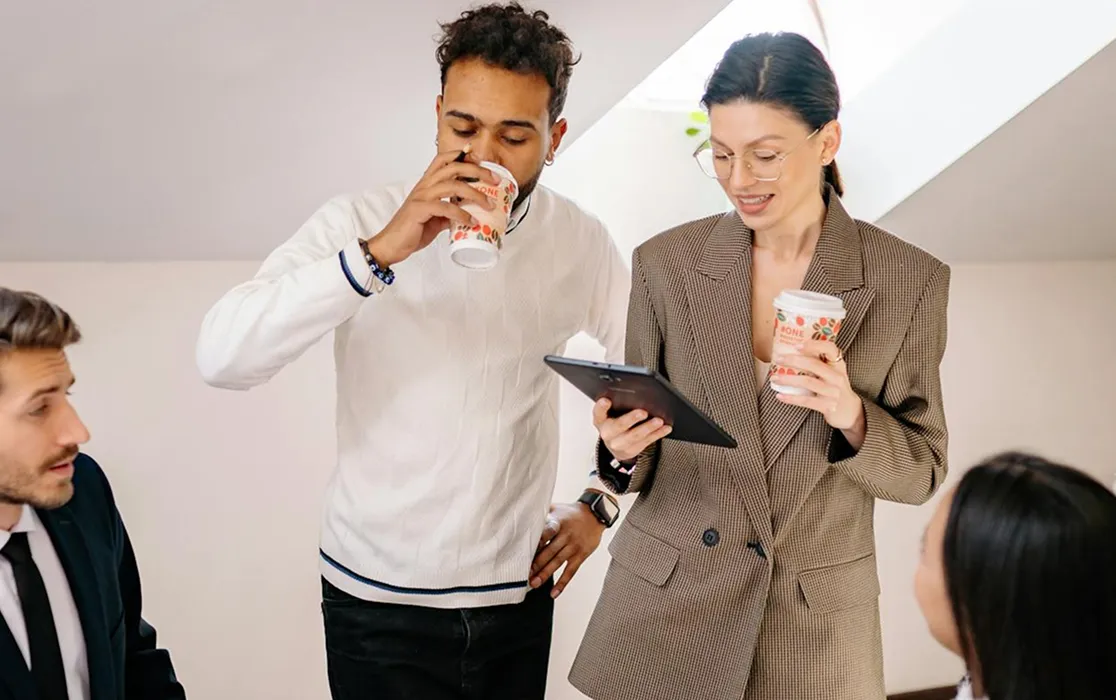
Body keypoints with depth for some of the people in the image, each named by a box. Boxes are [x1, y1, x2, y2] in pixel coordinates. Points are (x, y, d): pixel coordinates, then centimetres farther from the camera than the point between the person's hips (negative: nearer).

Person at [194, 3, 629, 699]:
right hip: (377, 604, -2)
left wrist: (600, 504, 4)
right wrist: (378, 254, -31)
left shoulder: (579, 241, -3)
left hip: (518, 597, 3)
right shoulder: (358, 223, -12)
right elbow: (222, 355, -24)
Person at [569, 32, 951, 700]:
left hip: (815, 622, 0)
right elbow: (637, 465, 3)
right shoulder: (665, 262, -4)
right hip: (664, 607, 1)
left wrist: (851, 417, -21)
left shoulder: (909, 280, -7)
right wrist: (624, 450, -19)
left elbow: (921, 473, -2)